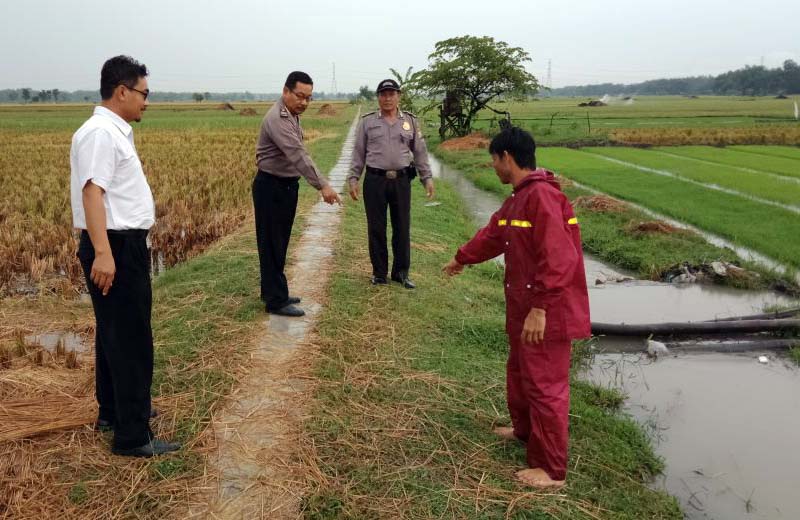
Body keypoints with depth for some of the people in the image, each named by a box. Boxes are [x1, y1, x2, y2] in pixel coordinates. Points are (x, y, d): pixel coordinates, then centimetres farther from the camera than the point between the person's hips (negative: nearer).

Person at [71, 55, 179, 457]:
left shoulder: (115, 132, 14)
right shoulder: (100, 133, -17)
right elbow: (92, 191, -27)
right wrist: (102, 252, -36)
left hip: (124, 245, 11)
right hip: (115, 247, -11)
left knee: (115, 333, 20)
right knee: (130, 340, -6)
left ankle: (113, 410, 36)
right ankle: (132, 436, 2)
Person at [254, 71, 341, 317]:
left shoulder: (292, 115, 9)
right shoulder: (277, 118, -23)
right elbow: (298, 155, -33)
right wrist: (322, 185, -39)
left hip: (286, 185, 10)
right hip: (271, 187, -10)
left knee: (279, 243, 16)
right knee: (272, 245, -2)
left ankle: (272, 292, 28)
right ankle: (276, 301, 4)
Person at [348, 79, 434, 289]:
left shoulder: (411, 121, 7)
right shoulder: (367, 122, 4)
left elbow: (420, 152, 10)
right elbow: (358, 153, 5)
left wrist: (427, 178, 5)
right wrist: (353, 179, -1)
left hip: (401, 180, 1)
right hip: (375, 181, -1)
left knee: (402, 228, 6)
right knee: (376, 228, 5)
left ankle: (401, 272, 18)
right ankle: (379, 272, 17)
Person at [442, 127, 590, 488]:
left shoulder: (542, 197, -22)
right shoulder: (519, 198, 12)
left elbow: (557, 259, -28)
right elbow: (493, 234, 28)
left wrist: (540, 309, -29)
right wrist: (462, 259, 39)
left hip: (546, 314, -10)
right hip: (524, 309, 10)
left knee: (545, 385, -1)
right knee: (519, 373, 25)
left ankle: (551, 471, 11)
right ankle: (524, 430, 47)